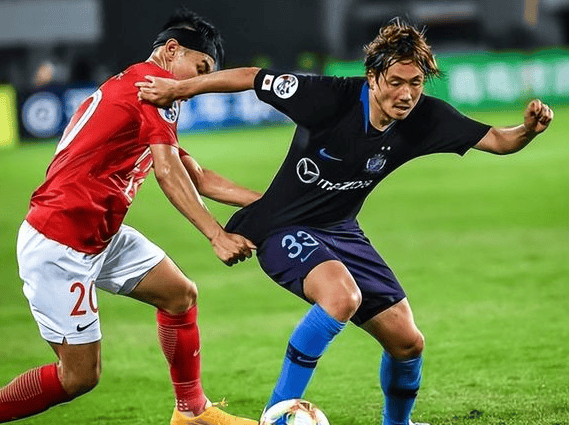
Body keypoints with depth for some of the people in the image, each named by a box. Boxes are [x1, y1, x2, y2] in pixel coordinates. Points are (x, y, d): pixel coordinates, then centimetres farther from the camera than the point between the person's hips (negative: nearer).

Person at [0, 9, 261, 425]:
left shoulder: (128, 87, 20)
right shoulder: (154, 80, -9)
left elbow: (196, 176, 21)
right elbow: (168, 171, -17)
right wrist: (217, 235, -21)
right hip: (59, 246, -10)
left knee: (180, 294, 14)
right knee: (80, 375, -6)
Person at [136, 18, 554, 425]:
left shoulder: (425, 118, -12)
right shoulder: (331, 98, -25)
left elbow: (496, 140, -10)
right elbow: (252, 78, -15)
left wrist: (527, 130, -32)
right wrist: (179, 88, -8)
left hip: (341, 231, 6)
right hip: (285, 228, -6)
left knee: (407, 341, 4)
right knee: (342, 296, -36)